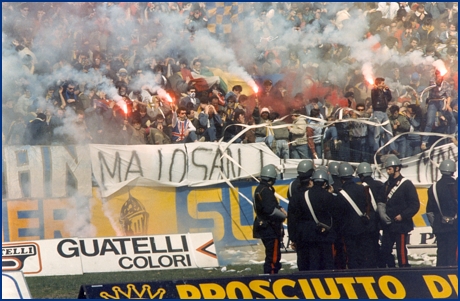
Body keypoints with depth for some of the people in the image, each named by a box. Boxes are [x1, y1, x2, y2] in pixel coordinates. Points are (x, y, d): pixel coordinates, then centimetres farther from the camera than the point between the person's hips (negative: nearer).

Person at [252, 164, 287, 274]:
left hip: (264, 227, 10)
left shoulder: (259, 189, 14)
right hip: (270, 228, -10)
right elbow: (270, 210, -24)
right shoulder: (266, 191, -17)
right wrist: (284, 215, -10)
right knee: (273, 257, -9)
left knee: (271, 256, 18)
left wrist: (279, 208, 3)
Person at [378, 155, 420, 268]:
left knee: (401, 253, -7)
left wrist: (402, 216, -18)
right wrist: (382, 212, 0)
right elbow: (382, 202, 20)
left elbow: (415, 205, -11)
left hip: (401, 225, -7)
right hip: (388, 225, 7)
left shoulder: (406, 184, -8)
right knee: (384, 252, 7)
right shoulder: (387, 184, 13)